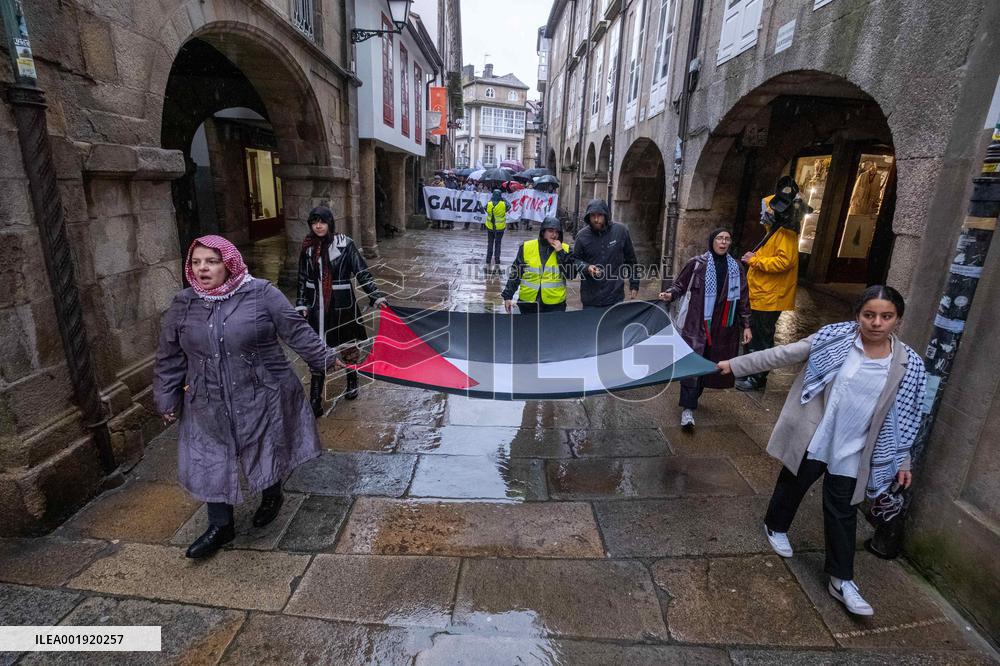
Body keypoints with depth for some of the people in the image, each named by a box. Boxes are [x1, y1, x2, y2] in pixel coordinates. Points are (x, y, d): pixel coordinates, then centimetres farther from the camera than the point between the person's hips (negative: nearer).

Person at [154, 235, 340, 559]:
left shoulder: (261, 293, -12)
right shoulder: (183, 305, 0)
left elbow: (296, 331, -6)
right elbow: (169, 358, 8)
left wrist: (324, 358, -3)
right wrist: (166, 399, 11)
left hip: (261, 398, -3)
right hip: (209, 405, 3)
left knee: (268, 453, 14)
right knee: (209, 462, 10)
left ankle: (272, 496, 45)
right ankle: (220, 525, 30)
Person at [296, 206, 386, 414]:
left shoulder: (345, 244, -8)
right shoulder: (308, 248, 3)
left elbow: (362, 272, -9)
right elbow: (302, 279, 10)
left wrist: (376, 296, -17)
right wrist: (301, 305, 5)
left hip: (343, 306, -2)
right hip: (317, 308, 2)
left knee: (348, 345, 15)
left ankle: (352, 383, 39)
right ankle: (315, 400, 7)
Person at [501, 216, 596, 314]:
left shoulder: (565, 249, 2)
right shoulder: (526, 247, 0)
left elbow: (570, 274, -8)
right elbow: (515, 273, 5)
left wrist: (561, 252, -14)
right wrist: (508, 296, 2)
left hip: (555, 305, 0)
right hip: (528, 302, 1)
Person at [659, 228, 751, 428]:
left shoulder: (736, 268, 8)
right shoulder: (697, 263, -2)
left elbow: (743, 299, 12)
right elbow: (680, 285, 3)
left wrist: (746, 325, 11)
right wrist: (670, 295, -19)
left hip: (724, 326, 4)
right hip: (697, 323, -4)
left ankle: (693, 395, 28)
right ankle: (688, 408, -4)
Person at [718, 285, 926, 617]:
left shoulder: (909, 365, -6)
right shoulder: (835, 338, -12)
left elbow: (903, 417, 3)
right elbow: (784, 354, -9)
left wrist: (902, 460, 6)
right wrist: (736, 364, -10)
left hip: (852, 452, 1)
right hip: (811, 439, -1)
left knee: (842, 514, 10)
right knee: (792, 485, 20)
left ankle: (841, 580, 25)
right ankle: (775, 527, 48)